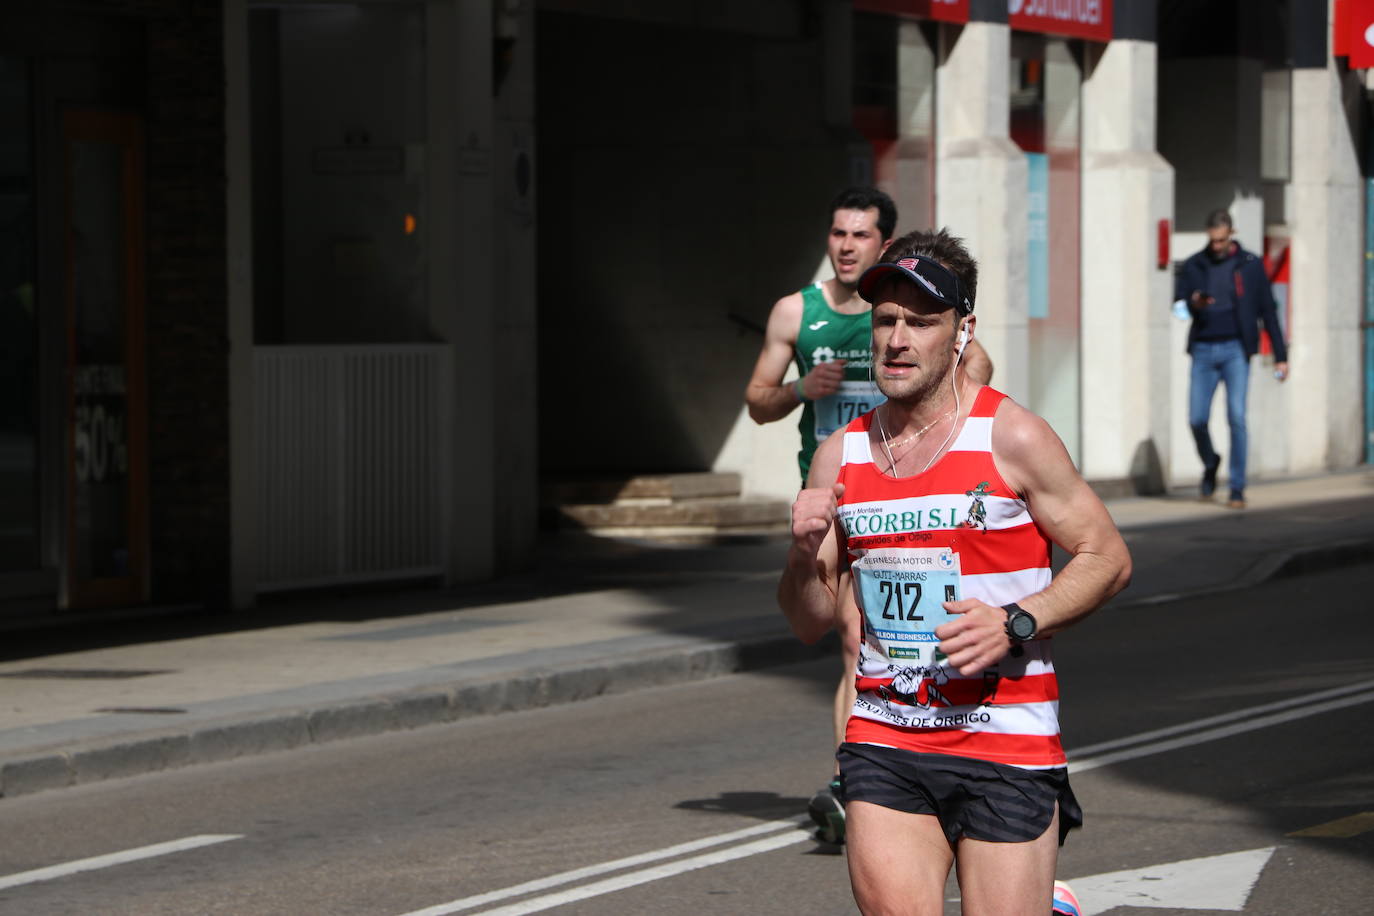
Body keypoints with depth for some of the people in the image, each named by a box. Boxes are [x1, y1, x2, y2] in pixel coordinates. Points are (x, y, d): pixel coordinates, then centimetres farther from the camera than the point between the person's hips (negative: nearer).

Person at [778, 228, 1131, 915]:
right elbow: (810, 623, 14)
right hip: (883, 739, 3)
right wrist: (803, 553, -7)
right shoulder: (841, 455, 9)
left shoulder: (1011, 438, -3)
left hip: (1005, 738, -3)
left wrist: (1016, 625, -14)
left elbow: (1107, 558, 0)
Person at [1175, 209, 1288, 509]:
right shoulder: (1193, 266, 9)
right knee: (1197, 419, -2)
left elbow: (1267, 311, 7)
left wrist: (1280, 355, 4)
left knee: (1236, 417, -11)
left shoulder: (1250, 265, 4)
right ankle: (1210, 465, 28)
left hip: (1235, 350, -2)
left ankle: (1237, 489, -5)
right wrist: (1193, 304, -19)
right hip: (1203, 350, 2)